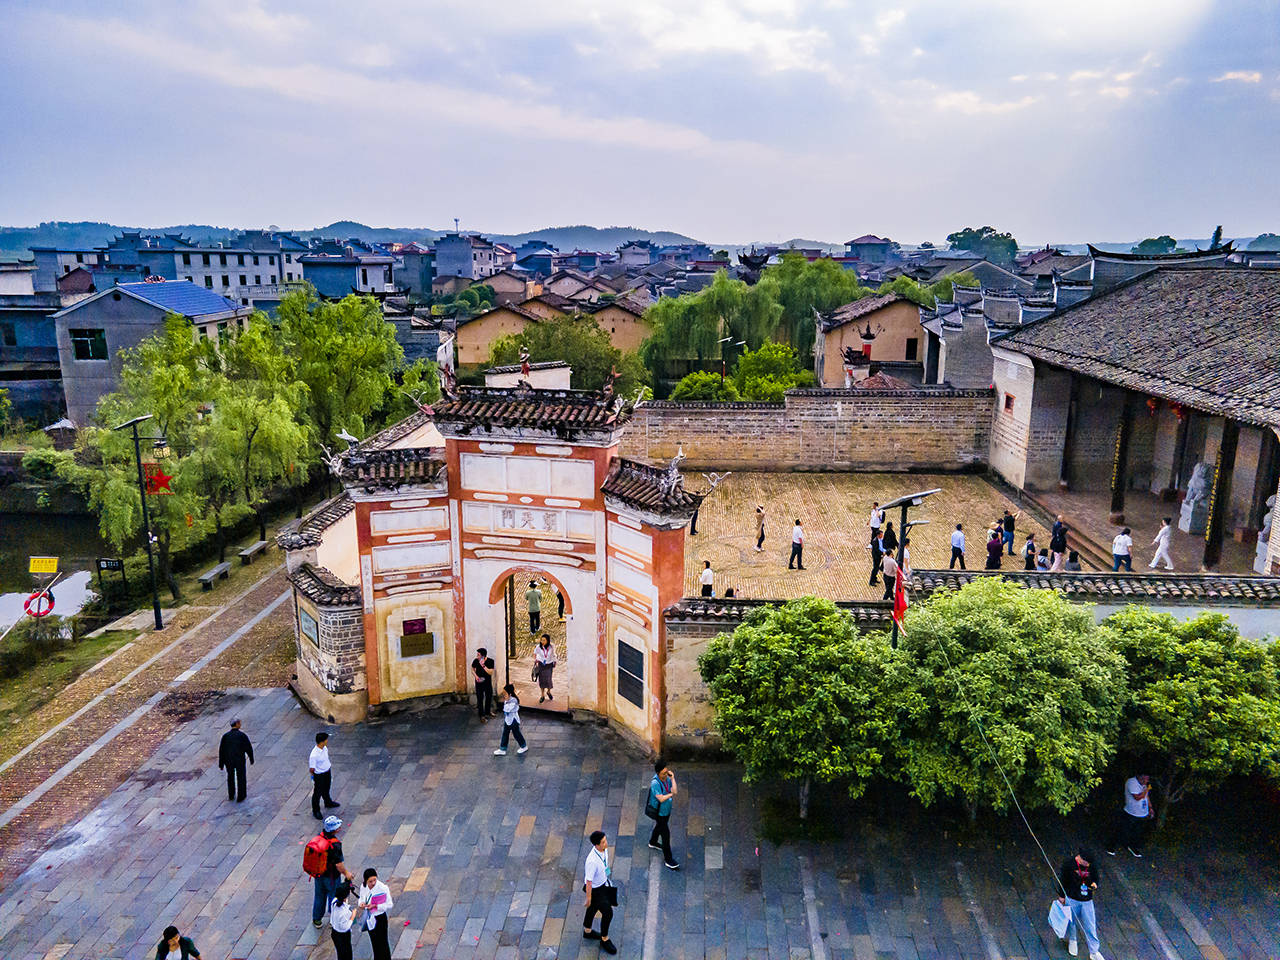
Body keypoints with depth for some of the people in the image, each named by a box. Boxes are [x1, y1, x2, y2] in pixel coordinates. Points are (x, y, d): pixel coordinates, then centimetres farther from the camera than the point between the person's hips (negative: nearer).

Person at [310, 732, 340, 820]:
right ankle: (315, 811, 33)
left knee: (326, 789, 30)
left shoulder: (325, 748, -12)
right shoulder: (314, 755, -36)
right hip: (319, 775, -7)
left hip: (328, 771, 7)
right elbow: (311, 769, -24)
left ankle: (328, 803, 54)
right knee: (318, 793, 13)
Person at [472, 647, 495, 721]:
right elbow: (472, 669, 2)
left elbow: (490, 673, -22)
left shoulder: (490, 661, -17)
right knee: (480, 699, 1)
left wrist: (483, 666, -33)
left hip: (488, 683, 2)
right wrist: (476, 676, -16)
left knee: (489, 698, 17)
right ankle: (482, 716, 13)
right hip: (479, 683, -2)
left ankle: (487, 713, 38)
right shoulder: (476, 661, -15)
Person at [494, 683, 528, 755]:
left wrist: (506, 701, -31)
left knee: (517, 734, 9)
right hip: (507, 720, 8)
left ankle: (524, 746, 29)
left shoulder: (513, 701, -28)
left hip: (513, 721, -8)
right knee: (505, 734, 13)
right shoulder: (507, 700, -1)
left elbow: (507, 709, -35)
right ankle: (502, 750, 22)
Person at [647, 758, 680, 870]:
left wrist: (672, 778, -23)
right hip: (659, 812, -8)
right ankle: (668, 859, 11)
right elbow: (661, 799, -31)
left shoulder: (667, 778, -9)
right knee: (665, 834, -1)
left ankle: (653, 843, 56)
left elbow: (675, 791, -16)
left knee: (659, 826, 30)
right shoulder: (655, 783, -31)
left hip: (667, 810, 8)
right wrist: (671, 794, -18)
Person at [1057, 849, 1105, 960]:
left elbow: (1095, 879, 6)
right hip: (1071, 899, -1)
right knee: (1072, 921, 16)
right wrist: (1061, 896, 2)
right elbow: (1062, 879, -5)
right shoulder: (1068, 863, -17)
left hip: (1087, 901, 1)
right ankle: (1072, 940, 43)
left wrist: (1094, 884, -18)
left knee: (1090, 926, 3)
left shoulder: (1092, 866, -11)